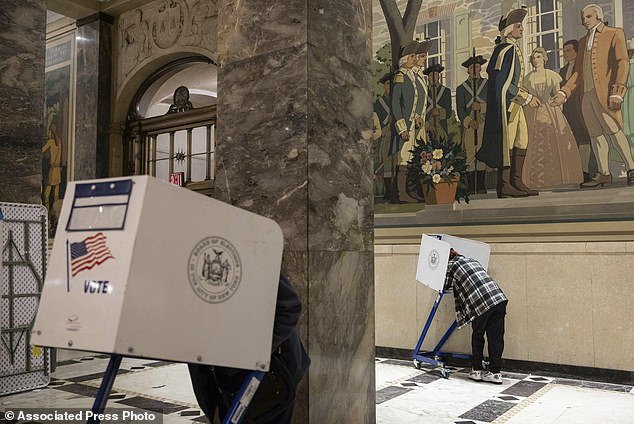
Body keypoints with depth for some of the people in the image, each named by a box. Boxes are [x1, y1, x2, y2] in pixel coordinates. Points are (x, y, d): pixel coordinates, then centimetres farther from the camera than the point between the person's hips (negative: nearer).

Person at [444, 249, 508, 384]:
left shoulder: (451, 265, 9)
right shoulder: (472, 260, 27)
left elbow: (446, 285, 16)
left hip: (480, 304, -5)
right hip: (499, 299, 5)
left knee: (477, 337, 12)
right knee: (496, 337, 8)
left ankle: (476, 370, 19)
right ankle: (495, 372, 10)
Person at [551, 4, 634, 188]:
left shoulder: (615, 34, 6)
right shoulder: (583, 41, 24)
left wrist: (617, 91, -17)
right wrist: (564, 93, 8)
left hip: (604, 92, -6)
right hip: (586, 94, 6)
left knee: (614, 130, -12)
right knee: (596, 134, 4)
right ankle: (604, 174, 6)